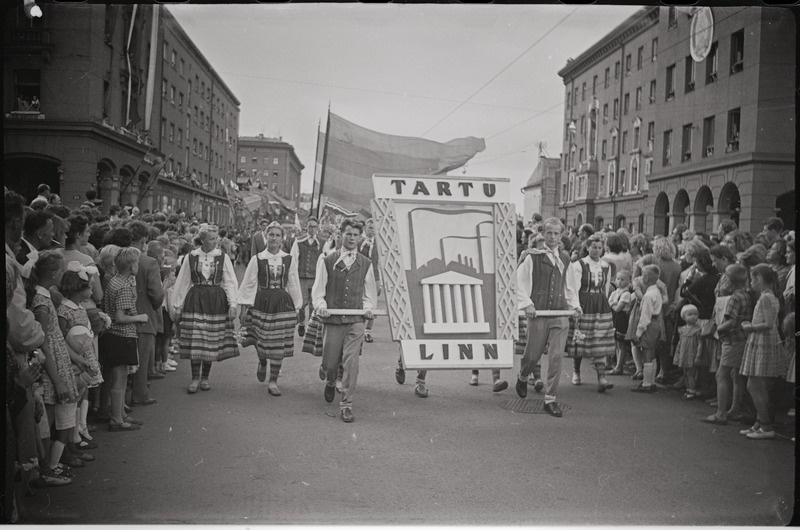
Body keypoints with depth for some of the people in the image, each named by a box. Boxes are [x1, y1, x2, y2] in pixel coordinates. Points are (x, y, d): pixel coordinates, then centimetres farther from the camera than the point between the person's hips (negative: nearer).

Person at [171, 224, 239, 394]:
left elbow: (230, 282, 1)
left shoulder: (223, 257, 2)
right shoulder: (191, 257, 3)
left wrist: (233, 303, -9)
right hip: (195, 301, 0)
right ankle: (195, 378, 6)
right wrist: (177, 306, 9)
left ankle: (205, 378, 17)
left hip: (217, 302, 0)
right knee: (194, 341, -5)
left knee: (212, 341, 4)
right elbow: (182, 283, 8)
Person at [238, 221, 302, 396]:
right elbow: (248, 285, 3)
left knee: (279, 345, 1)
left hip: (283, 304, 1)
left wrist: (297, 308, 10)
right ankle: (262, 364, 41)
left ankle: (273, 382, 13)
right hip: (261, 302, -1)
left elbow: (293, 285, 9)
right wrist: (244, 307, 1)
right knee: (262, 341, 5)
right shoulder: (257, 259, -2)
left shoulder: (289, 260, 2)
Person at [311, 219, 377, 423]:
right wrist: (320, 305, -13)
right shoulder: (327, 261, 3)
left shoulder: (366, 264, 8)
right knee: (330, 363, 7)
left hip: (355, 320, 0)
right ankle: (330, 382, 43)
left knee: (351, 362, -10)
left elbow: (370, 292, 17)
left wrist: (368, 307, -1)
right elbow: (318, 289, 5)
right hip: (333, 319, 0)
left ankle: (346, 405, 1)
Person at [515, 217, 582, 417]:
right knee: (533, 354, 5)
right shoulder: (533, 257, -2)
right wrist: (526, 304, -9)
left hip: (560, 314, 3)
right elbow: (521, 281, 0)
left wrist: (575, 305, 13)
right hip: (538, 313, -3)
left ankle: (550, 400, 5)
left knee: (556, 357, -4)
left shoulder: (565, 259, 12)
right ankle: (522, 378, 39)